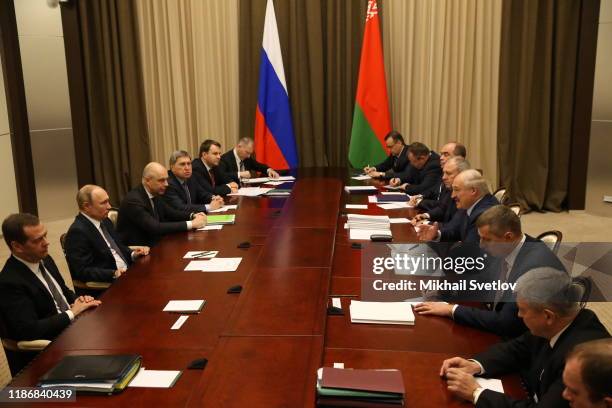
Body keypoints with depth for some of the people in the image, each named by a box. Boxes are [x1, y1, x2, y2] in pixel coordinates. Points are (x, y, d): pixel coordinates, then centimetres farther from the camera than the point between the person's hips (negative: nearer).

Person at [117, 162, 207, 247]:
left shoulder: (155, 194, 3)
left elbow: (170, 213, 14)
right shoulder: (133, 200, -21)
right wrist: (191, 224, -28)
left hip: (152, 245, 8)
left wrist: (193, 215, -5)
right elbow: (155, 228, -29)